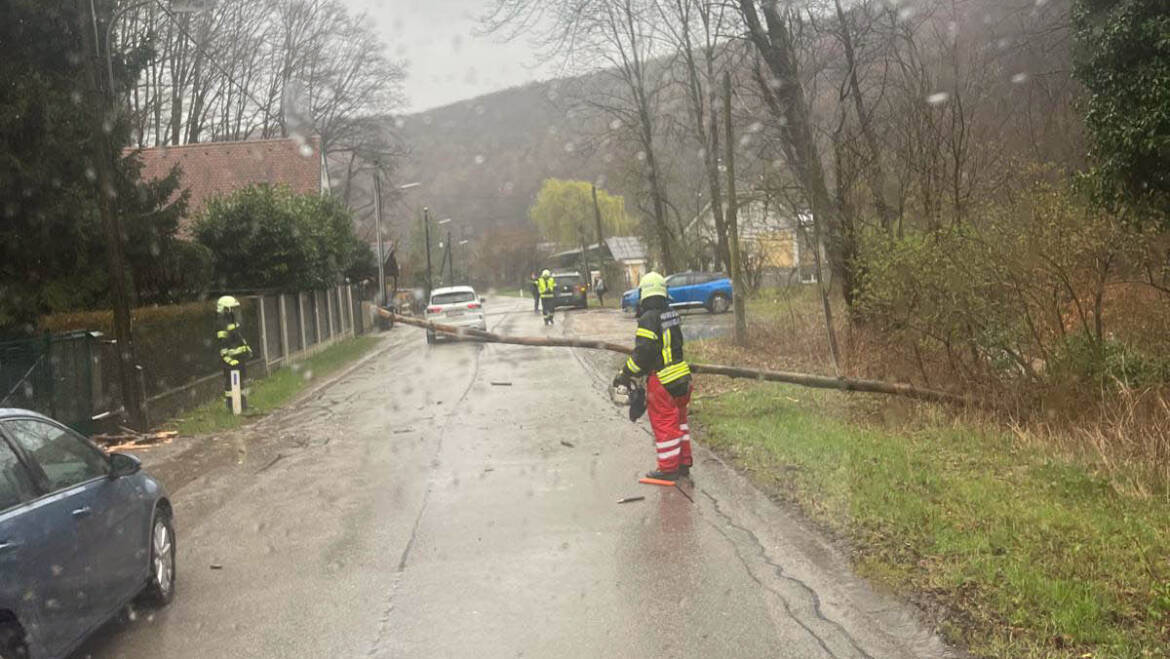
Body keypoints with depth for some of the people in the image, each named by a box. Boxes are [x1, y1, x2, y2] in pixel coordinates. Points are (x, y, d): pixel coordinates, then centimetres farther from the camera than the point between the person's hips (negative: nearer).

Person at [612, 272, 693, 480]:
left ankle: (669, 469, 11)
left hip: (661, 381, -8)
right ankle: (684, 463, 27)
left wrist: (625, 375, -11)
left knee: (663, 424, 3)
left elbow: (643, 353, -22)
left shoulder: (648, 319, -18)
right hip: (681, 376, 8)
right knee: (679, 420, 19)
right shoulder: (673, 316, 7)